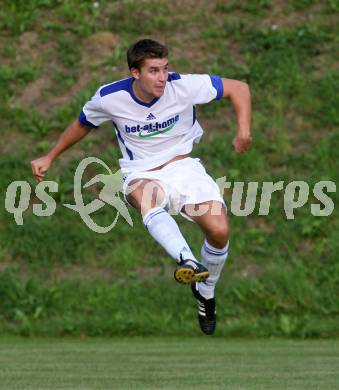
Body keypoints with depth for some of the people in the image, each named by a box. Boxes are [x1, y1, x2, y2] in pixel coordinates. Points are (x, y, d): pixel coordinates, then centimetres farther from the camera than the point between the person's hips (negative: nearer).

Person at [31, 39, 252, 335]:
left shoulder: (183, 86, -14)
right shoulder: (110, 98, -11)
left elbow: (239, 88, -5)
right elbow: (82, 125, 12)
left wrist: (244, 130, -20)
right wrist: (49, 158, 17)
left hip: (183, 166, 1)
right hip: (142, 175, -1)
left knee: (219, 231, -20)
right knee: (145, 196, -40)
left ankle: (206, 294, 13)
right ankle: (188, 261, -67)